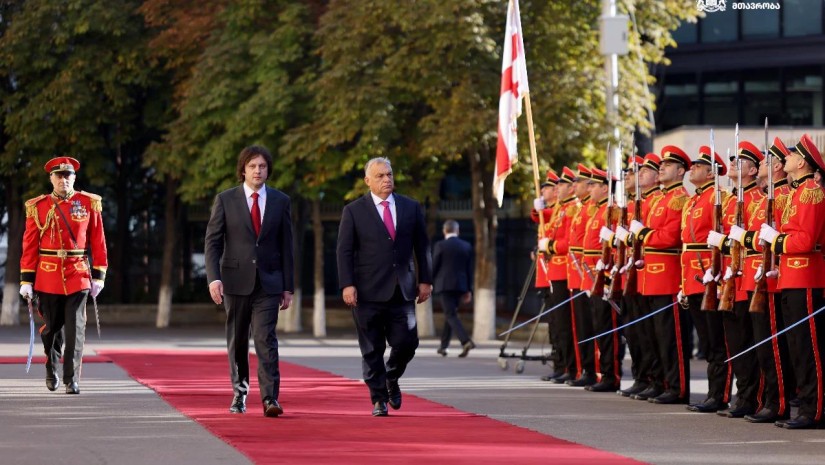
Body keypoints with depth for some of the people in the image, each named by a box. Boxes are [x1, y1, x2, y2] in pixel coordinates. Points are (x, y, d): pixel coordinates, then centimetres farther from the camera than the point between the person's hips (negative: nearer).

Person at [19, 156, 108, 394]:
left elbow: (98, 241, 5)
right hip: (48, 276, 1)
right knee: (52, 327, 10)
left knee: (75, 328, -6)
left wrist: (98, 276, 1)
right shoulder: (38, 207, 3)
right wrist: (26, 280, -1)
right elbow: (30, 246, 3)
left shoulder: (89, 204, 3)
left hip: (78, 276, -1)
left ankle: (72, 379, -3)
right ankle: (52, 369, 33)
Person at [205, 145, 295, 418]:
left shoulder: (280, 201, 6)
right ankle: (240, 393, 26)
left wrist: (288, 287, 5)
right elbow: (212, 242, -1)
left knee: (266, 339, -11)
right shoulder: (225, 200, 2)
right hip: (235, 281, 0)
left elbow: (286, 247, 8)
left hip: (268, 282, 0)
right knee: (237, 341, 10)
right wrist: (213, 278, -13)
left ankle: (270, 399, -16)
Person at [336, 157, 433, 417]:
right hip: (368, 292, -2)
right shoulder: (354, 211, 1)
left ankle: (391, 379, 27)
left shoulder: (411, 208, 10)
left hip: (402, 291, 2)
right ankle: (379, 399, 10)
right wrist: (347, 285, -10)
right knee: (372, 350, 1)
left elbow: (422, 247, 14)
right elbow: (344, 251, -2)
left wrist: (425, 280, 8)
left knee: (406, 343, -2)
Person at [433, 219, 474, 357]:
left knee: (451, 315, -8)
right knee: (450, 314, 16)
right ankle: (443, 346, 20)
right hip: (461, 285, 5)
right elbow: (469, 269, 9)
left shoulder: (440, 246, -7)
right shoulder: (467, 246, 7)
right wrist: (468, 290, 14)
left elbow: (434, 267, -4)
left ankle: (466, 341, -27)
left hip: (445, 284, -5)